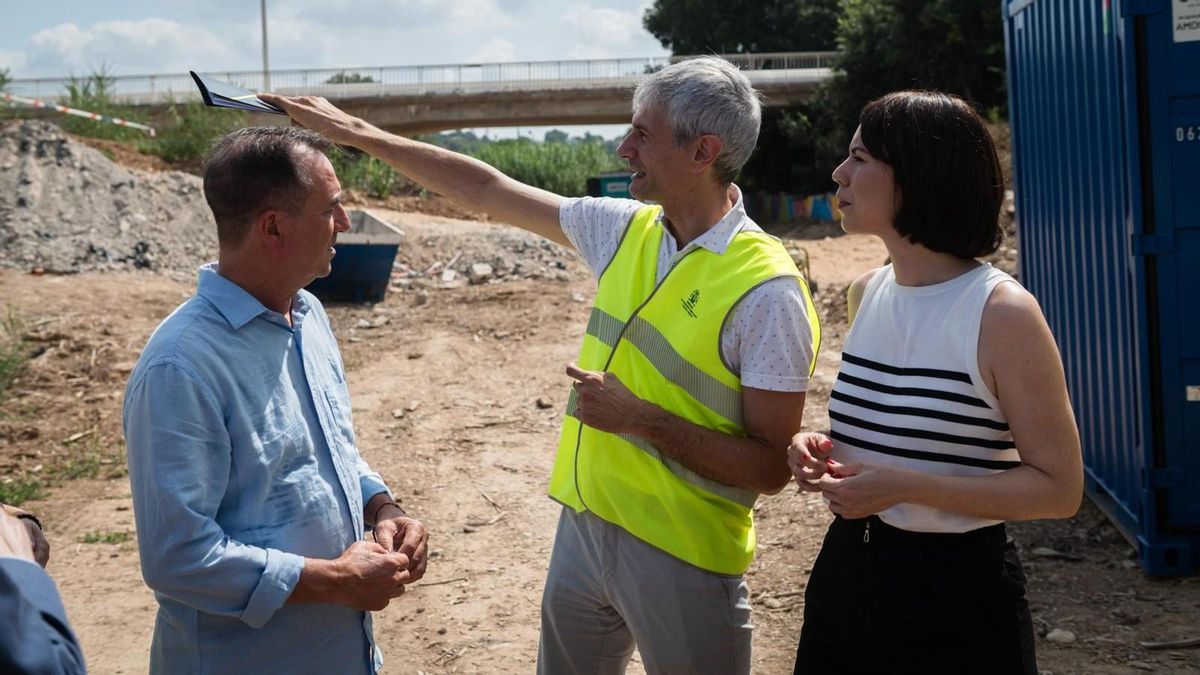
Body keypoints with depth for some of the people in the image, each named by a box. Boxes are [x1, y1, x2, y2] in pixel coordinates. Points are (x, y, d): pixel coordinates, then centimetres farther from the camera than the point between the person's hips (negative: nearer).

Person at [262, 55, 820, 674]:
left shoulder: (767, 290, -19)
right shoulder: (625, 230, 1)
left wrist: (642, 418, -24)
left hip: (679, 559, -6)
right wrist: (358, 133, 10)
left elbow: (772, 467, -18)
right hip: (583, 526, 6)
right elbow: (486, 191, 9)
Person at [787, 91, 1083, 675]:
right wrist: (821, 449, -1)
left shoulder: (1003, 313, -17)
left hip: (956, 589, -6)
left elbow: (1058, 489, -17)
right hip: (846, 570, 7)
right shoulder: (867, 293, 5)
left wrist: (905, 487, -25)